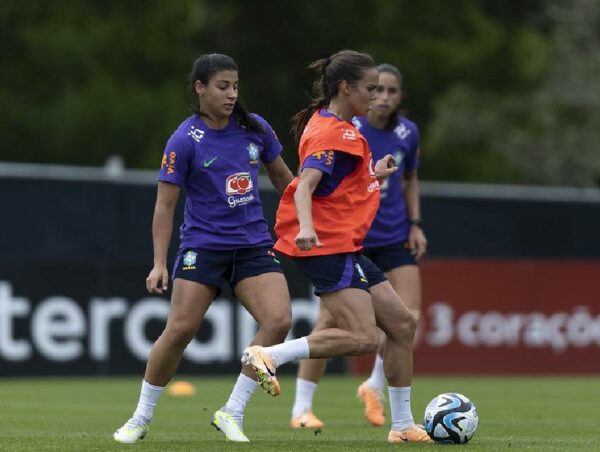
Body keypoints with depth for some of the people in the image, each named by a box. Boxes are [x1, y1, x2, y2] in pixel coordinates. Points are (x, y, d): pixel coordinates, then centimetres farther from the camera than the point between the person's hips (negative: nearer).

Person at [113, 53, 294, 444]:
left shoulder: (255, 129, 3)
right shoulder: (184, 141, -9)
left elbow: (283, 177, 18)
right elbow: (165, 204, -6)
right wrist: (160, 263, -11)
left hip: (254, 245, 4)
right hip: (203, 246, -4)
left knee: (279, 320, -16)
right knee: (180, 329, -11)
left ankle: (232, 414, -6)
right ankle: (141, 418, 9)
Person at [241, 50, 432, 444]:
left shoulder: (337, 126, 18)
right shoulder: (333, 133, -13)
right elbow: (304, 187, -26)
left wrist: (373, 175, 35)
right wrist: (306, 227, -43)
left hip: (345, 247, 10)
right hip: (328, 246, -10)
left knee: (403, 324, 9)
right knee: (363, 336, -22)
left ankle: (403, 425, 15)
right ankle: (269, 356, -19)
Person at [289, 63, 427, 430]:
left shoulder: (408, 133, 0)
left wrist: (415, 224, 6)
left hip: (393, 239, 4)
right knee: (331, 320, -7)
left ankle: (375, 387, 17)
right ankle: (302, 408, 5)